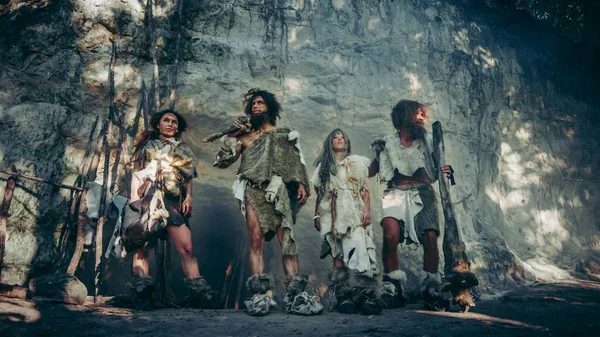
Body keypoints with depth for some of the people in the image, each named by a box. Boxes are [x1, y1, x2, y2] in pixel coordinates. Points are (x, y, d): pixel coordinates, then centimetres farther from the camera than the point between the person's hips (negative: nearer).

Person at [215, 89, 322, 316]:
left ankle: (295, 294, -14)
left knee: (287, 239, -11)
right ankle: (260, 294, -14)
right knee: (256, 241, -11)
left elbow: (297, 162, 13)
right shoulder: (244, 137, 23)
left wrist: (301, 184, -3)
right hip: (253, 191, 1)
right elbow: (223, 162, 16)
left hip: (279, 190, 0)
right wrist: (232, 136, 9)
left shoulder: (284, 134, 22)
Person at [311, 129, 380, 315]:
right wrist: (316, 215, 10)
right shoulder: (323, 166, 21)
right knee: (337, 255, -6)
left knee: (358, 249, -19)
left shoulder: (356, 162, 16)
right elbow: (319, 194, 19)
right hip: (332, 214, 2)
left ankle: (365, 295, -23)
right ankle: (343, 296, -6)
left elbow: (365, 189, 8)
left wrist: (367, 210, -5)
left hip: (354, 212, -1)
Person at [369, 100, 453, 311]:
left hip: (422, 195, 2)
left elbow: (433, 174, 15)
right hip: (396, 196, -1)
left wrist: (443, 171, -6)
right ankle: (391, 287, -12)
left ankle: (430, 291, -5)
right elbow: (370, 171, 17)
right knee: (391, 234, -26)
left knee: (430, 237, -20)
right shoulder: (386, 144, 10)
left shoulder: (425, 142, 14)